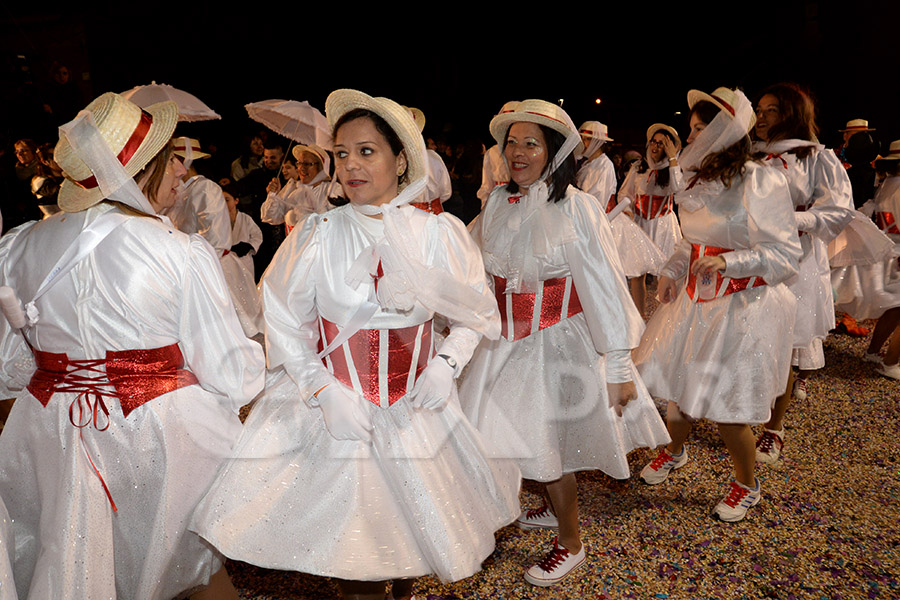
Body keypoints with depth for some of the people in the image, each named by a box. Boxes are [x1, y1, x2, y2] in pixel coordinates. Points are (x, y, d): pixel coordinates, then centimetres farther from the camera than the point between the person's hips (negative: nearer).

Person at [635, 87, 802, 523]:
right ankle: (675, 451, 43)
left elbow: (787, 254, -15)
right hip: (696, 297, 7)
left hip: (744, 304, -6)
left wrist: (728, 262, -28)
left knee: (725, 405, -1)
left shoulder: (762, 182, -16)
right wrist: (672, 271, 3)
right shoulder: (700, 181, 6)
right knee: (680, 382, 14)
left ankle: (747, 485, 26)